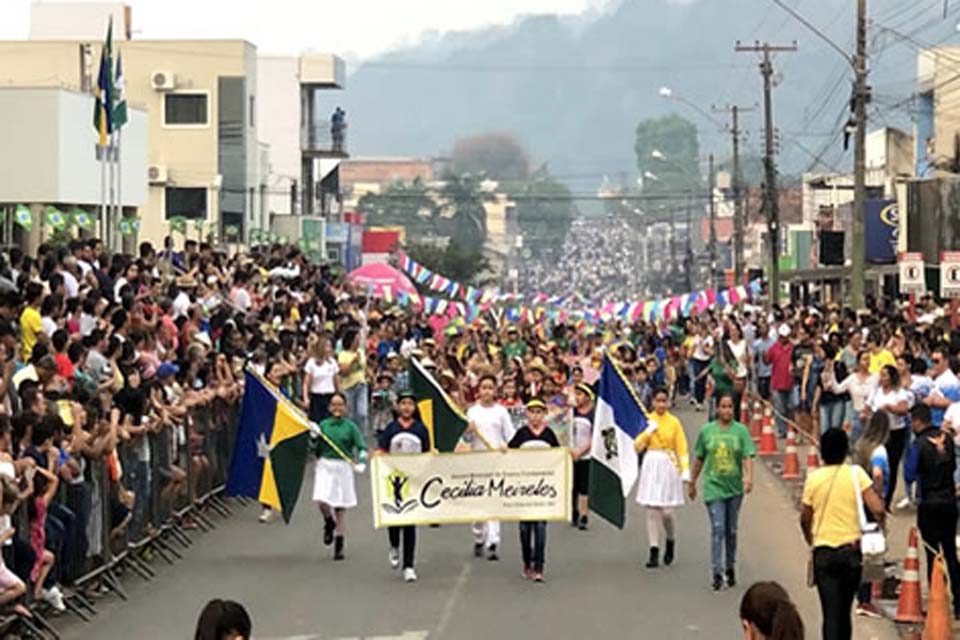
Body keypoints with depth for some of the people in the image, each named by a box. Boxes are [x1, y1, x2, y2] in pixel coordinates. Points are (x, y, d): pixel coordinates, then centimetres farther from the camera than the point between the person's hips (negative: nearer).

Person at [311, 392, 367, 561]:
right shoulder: (323, 425, 6)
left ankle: (339, 545, 18)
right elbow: (316, 450, 9)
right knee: (321, 499, -18)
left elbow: (362, 447, -5)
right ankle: (329, 523, 17)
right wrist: (313, 438, -9)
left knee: (340, 507, 4)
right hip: (325, 466, 1)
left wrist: (361, 462, -22)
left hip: (343, 467, -1)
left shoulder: (350, 426, 0)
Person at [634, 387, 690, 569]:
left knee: (666, 511, -5)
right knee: (652, 511, -1)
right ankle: (654, 552, 3)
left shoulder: (674, 422, 1)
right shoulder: (647, 421, 5)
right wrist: (649, 431, -10)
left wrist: (685, 470, -10)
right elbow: (637, 446, 1)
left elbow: (682, 448, -1)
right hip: (650, 467, 2)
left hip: (668, 466, -2)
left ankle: (671, 543, 23)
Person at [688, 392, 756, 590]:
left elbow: (748, 456, -10)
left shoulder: (741, 430, -1)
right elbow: (699, 459, 11)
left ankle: (730, 568, 28)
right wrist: (692, 483, 16)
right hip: (713, 487, -1)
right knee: (717, 529, -10)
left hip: (734, 487, 1)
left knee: (731, 530, 12)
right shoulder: (707, 430, 1)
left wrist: (749, 477, -27)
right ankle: (717, 573, -11)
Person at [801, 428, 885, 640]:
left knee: (830, 612, -5)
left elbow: (805, 519, 5)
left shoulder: (813, 478, -2)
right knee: (844, 611, 19)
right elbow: (877, 509, -14)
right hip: (851, 550, 1)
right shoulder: (856, 474, -6)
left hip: (823, 553, -1)